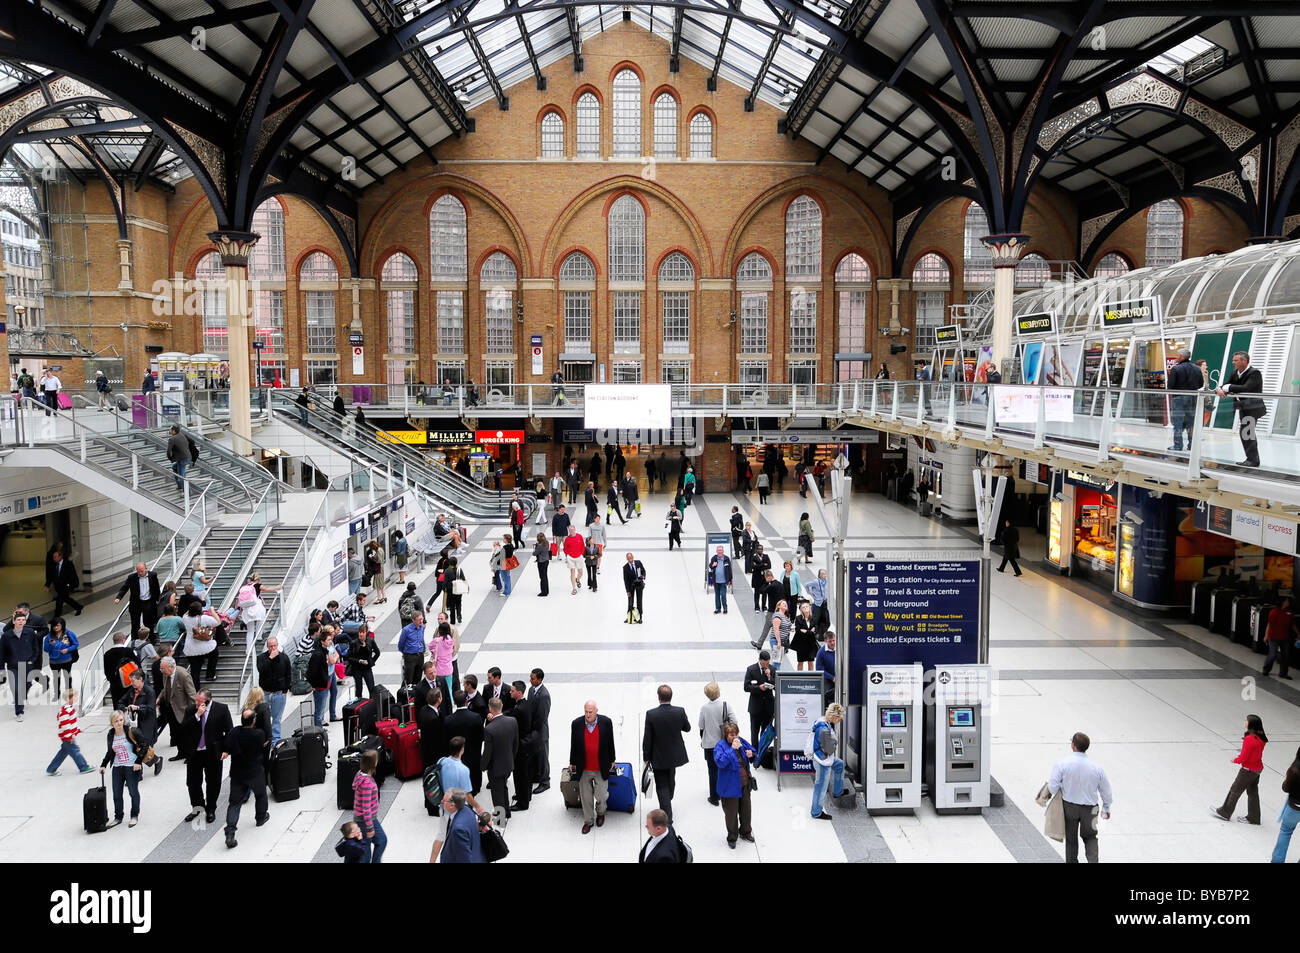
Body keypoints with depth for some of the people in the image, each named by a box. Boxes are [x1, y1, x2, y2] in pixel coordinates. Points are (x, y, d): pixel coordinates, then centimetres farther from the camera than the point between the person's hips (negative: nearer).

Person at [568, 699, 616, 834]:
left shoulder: (606, 722, -9)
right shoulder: (576, 724, -8)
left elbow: (610, 743, 2)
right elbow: (573, 745, 3)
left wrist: (611, 761, 9)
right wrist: (572, 763, 10)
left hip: (601, 768, -1)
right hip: (583, 769, 1)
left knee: (601, 795, 5)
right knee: (586, 797, 10)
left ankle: (600, 813, 36)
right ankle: (588, 821, 29)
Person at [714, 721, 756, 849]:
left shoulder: (742, 742, -1)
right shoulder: (720, 746, -17)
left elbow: (752, 750, 16)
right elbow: (720, 762, -32)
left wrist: (751, 754, -8)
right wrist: (732, 748, -32)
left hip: (745, 783, 5)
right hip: (730, 785, -5)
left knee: (745, 809, 20)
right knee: (731, 812, 8)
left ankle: (745, 832, 42)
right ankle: (732, 837, 27)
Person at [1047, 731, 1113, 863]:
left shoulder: (1062, 763, -18)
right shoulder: (1096, 768, -11)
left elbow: (1053, 786, -18)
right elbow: (1106, 790, 2)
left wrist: (1049, 793, 5)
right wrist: (1106, 808, 18)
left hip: (1069, 806, -1)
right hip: (1089, 808, 1)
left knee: (1071, 837, 18)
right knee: (1090, 837, 20)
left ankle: (1071, 861, 28)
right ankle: (1093, 860, 3)